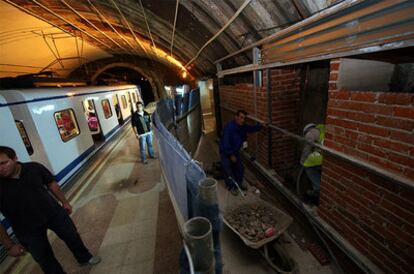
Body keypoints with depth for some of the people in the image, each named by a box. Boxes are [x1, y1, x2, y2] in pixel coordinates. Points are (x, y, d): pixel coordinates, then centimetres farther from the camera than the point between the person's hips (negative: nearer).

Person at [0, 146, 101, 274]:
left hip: (54, 213, 3)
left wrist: (64, 202, 6)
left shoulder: (34, 168, -16)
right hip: (28, 229, -2)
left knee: (72, 236, 21)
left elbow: (51, 184, 1)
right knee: (45, 259, 14)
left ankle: (84, 258, 48)